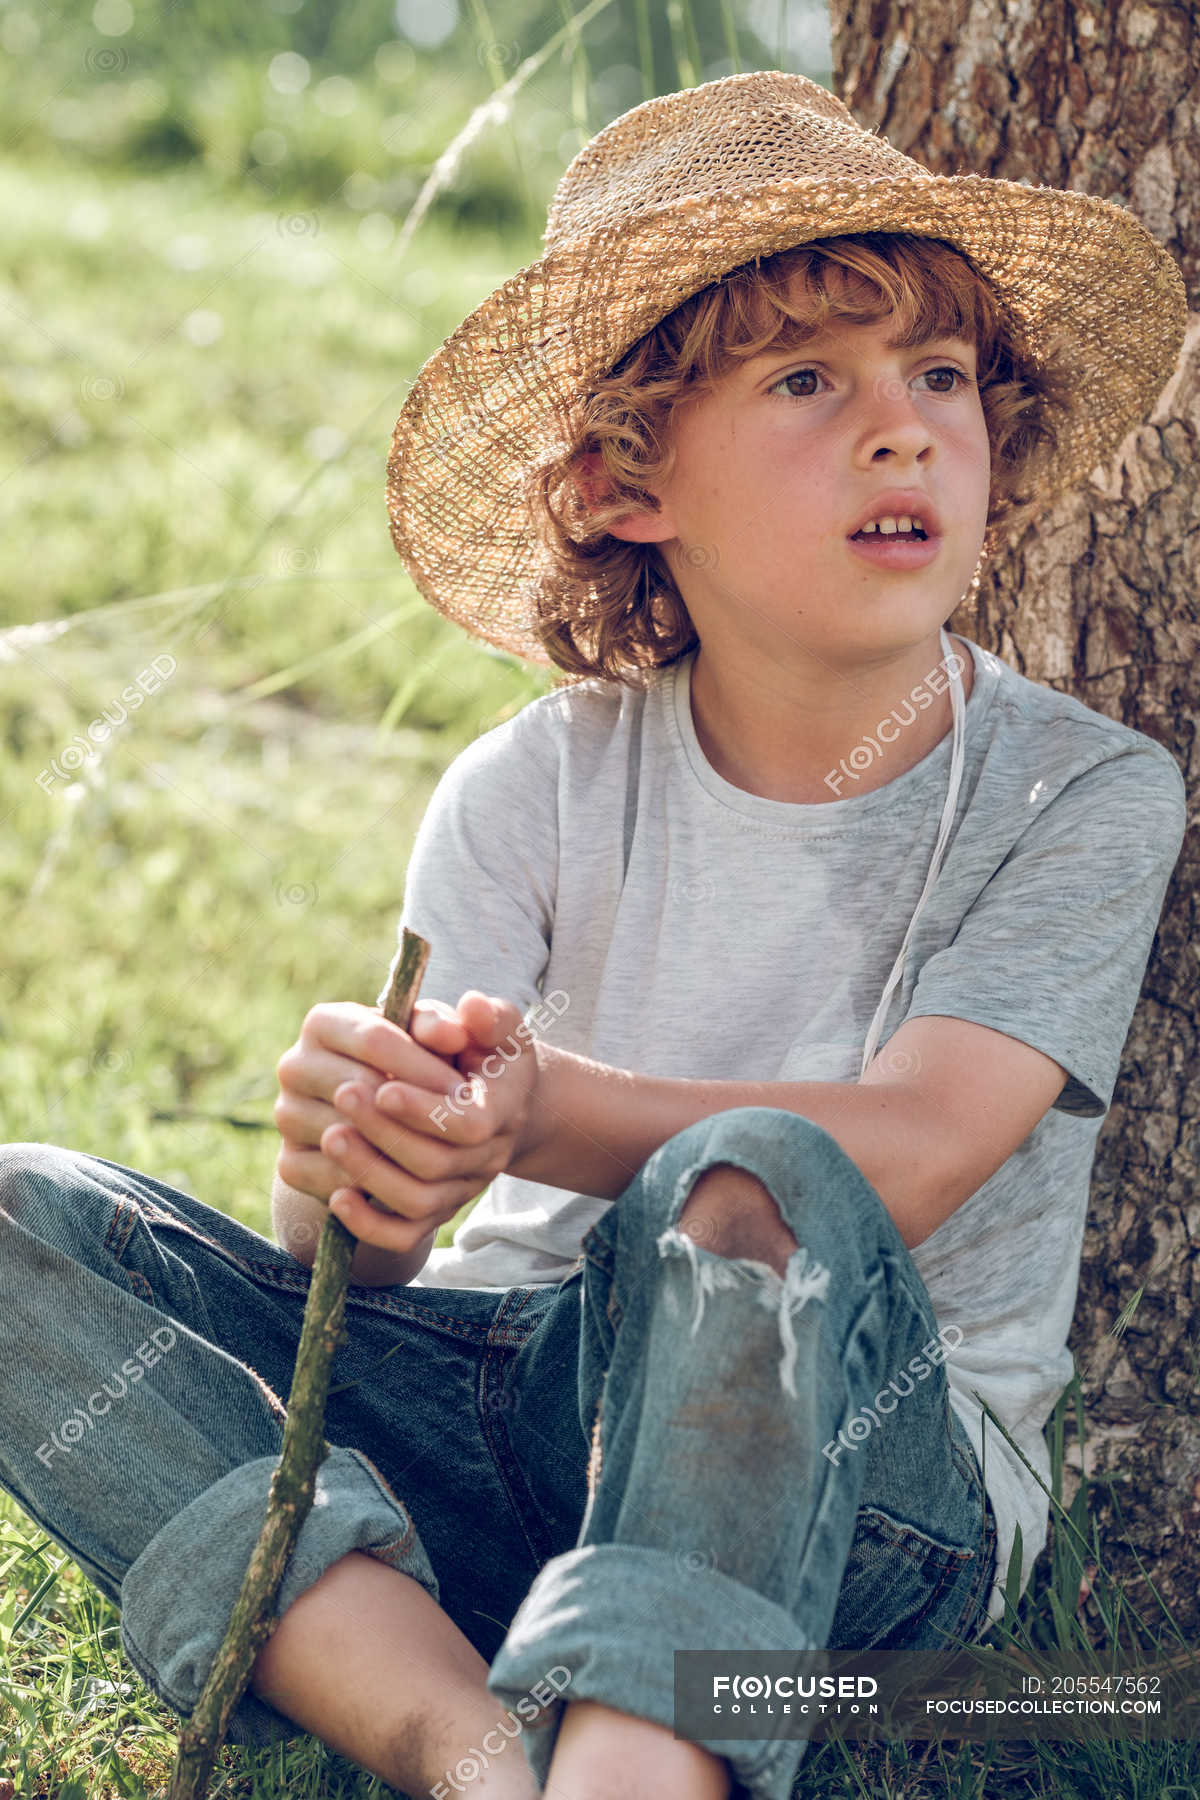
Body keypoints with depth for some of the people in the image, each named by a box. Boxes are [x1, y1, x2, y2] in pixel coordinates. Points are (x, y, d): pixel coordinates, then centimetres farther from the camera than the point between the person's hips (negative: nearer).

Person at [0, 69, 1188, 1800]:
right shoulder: (538, 789, 1)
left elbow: (904, 1158, -20)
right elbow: (371, 1244, -9)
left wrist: (548, 1110, -36)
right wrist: (348, 1180, -35)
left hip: (878, 1468, -3)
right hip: (517, 1395, 4)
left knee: (752, 1190, -36)